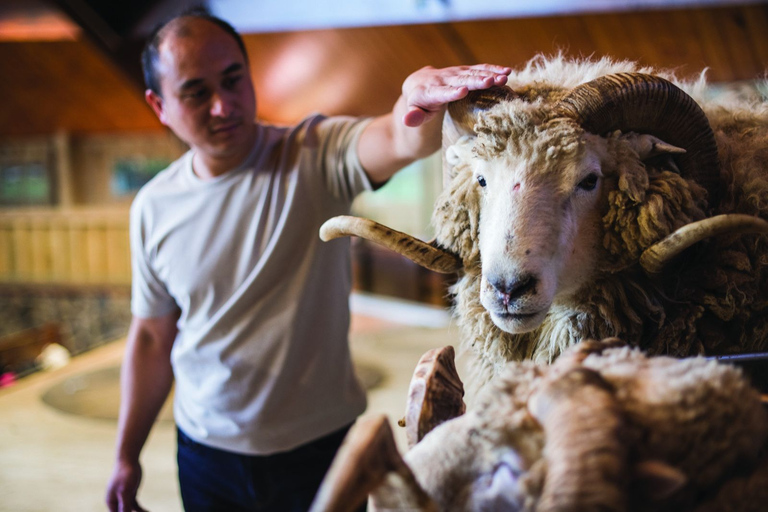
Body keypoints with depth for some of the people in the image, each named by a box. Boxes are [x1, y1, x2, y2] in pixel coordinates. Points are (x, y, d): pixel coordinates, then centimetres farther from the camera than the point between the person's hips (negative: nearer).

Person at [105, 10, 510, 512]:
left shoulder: (317, 155, -14)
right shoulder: (154, 208, -3)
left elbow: (399, 139, -36)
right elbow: (152, 335, 5)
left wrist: (422, 97, -59)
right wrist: (127, 456, 10)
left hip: (322, 445, -2)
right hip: (207, 455, 3)